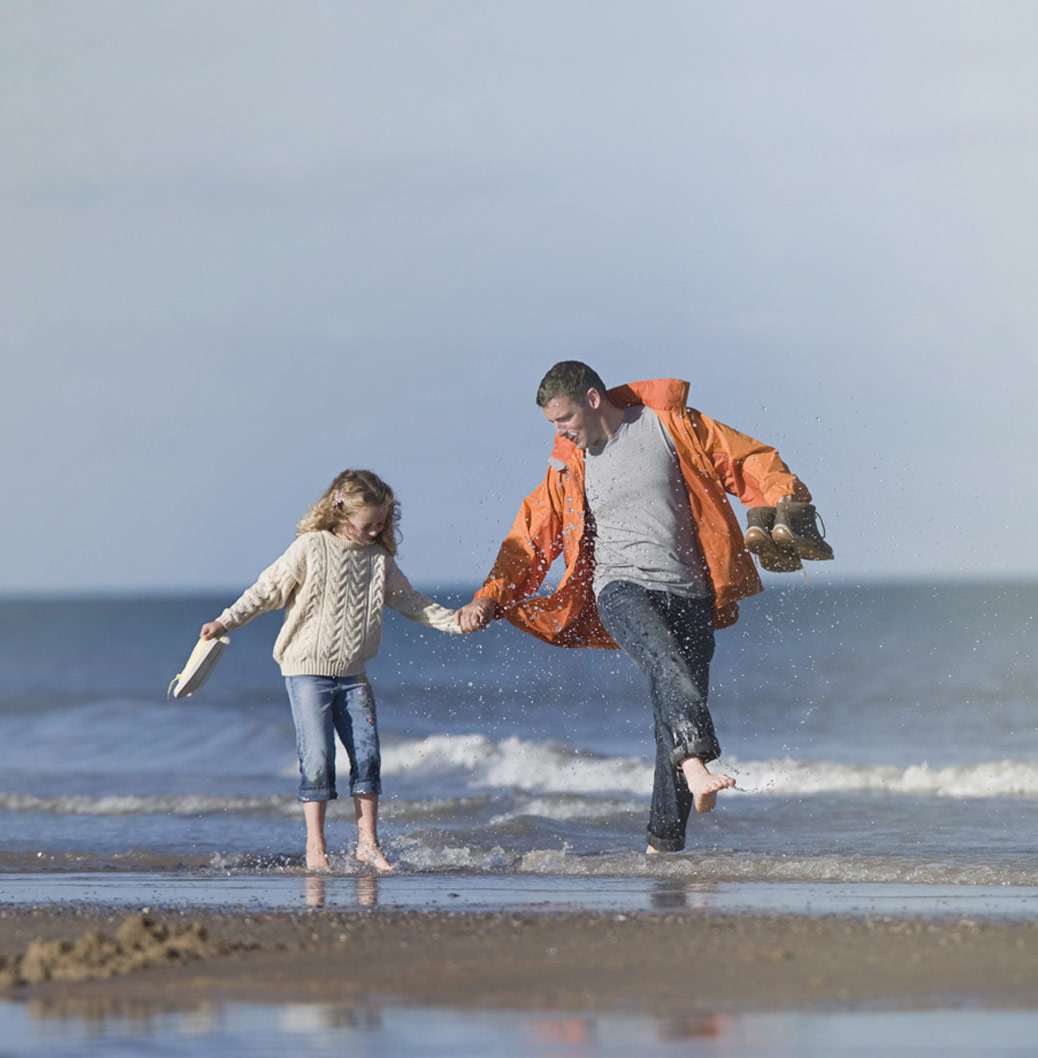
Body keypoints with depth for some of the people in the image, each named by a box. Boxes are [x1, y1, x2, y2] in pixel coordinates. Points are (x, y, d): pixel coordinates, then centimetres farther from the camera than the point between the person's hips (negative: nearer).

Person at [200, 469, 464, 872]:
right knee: (318, 759, -7)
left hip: (353, 673, 5)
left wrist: (453, 620, 9)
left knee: (366, 755, 0)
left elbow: (408, 600, 17)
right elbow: (268, 590, -4)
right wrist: (225, 622, -9)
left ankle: (367, 842, 10)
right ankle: (315, 847, 2)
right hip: (308, 670, -5)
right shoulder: (311, 548, -7)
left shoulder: (378, 559, 8)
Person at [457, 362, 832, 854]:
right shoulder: (569, 467, 14)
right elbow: (532, 535, 20)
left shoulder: (668, 426, 5)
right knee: (669, 665, -33)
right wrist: (491, 596, 11)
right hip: (621, 588, 0)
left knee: (674, 718, -4)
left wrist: (785, 507, -8)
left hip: (687, 593, 0)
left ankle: (664, 843, 5)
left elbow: (751, 461, 7)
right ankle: (695, 764, -55)